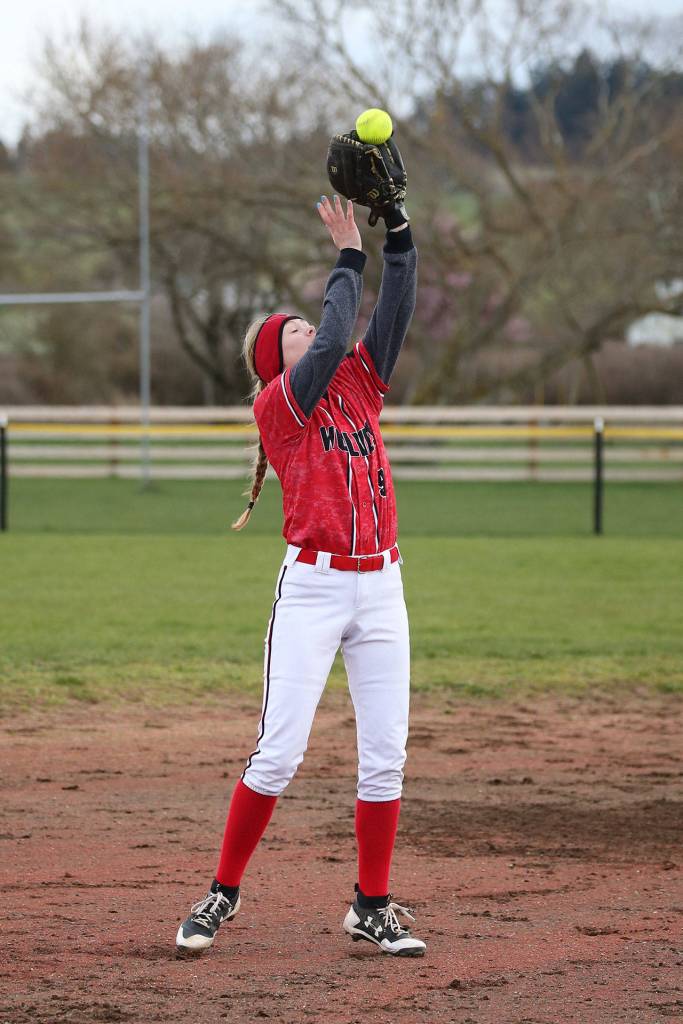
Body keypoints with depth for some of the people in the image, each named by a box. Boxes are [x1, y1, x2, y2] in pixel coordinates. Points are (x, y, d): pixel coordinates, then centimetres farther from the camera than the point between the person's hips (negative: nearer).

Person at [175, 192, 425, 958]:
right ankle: (223, 894, 6)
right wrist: (348, 254, -7)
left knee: (385, 757, 3)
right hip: (313, 585, -5)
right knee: (278, 754, -7)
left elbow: (394, 313, 6)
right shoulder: (276, 402, -2)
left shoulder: (360, 385, 15)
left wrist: (398, 227, -3)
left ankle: (372, 909, 12)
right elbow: (333, 341, -15)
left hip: (381, 587, 5)